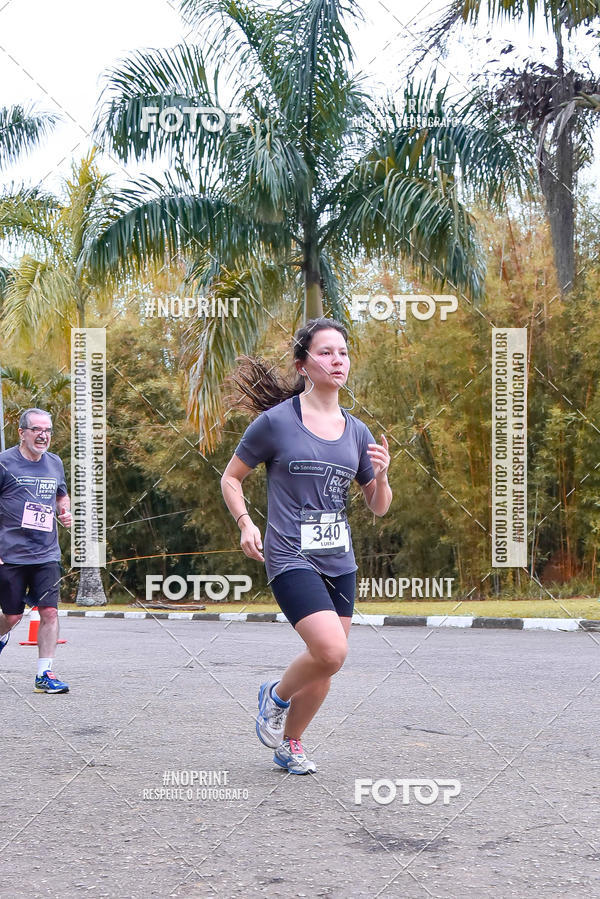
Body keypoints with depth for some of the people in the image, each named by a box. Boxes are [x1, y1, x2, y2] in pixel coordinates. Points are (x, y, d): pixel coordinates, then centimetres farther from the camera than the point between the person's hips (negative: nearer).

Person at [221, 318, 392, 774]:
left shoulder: (357, 431, 8)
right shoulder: (275, 421, -5)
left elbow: (379, 507, 13)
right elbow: (231, 478, 5)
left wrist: (381, 476, -8)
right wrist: (246, 523, -11)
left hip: (340, 562, 6)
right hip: (291, 558, -5)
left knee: (326, 665, 8)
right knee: (332, 651, -21)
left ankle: (289, 744, 31)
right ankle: (276, 696, 10)